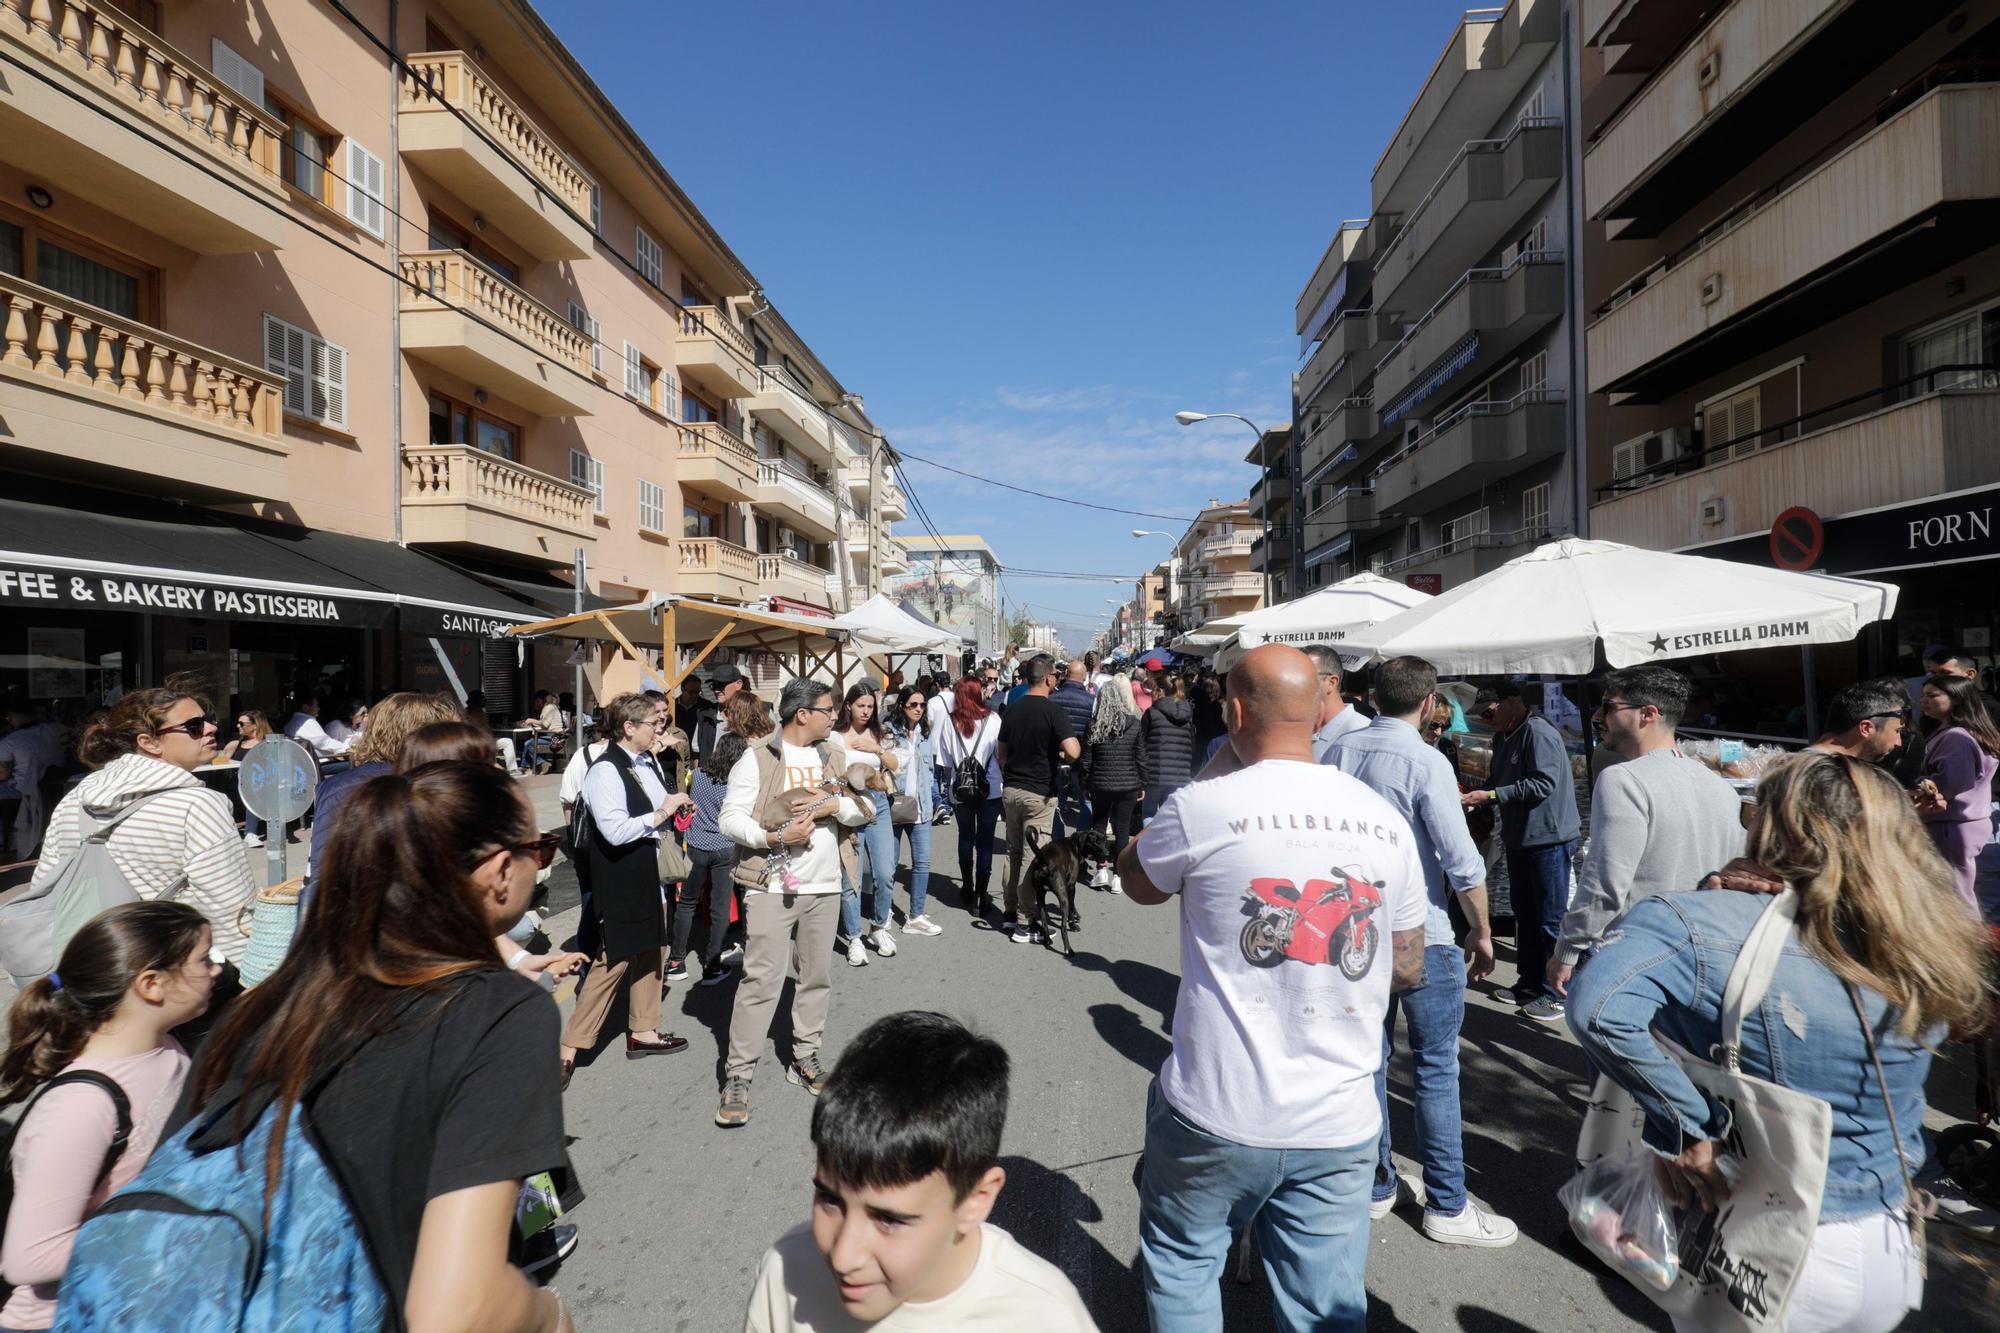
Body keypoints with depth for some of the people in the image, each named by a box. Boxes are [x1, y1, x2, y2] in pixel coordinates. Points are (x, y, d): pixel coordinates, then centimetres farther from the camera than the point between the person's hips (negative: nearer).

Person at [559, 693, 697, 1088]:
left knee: (650, 949, 19)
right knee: (613, 960, -3)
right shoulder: (605, 771, -20)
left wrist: (677, 805, 4)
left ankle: (642, 1030, 35)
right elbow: (615, 831, -28)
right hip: (620, 879, -9)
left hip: (649, 870, 9)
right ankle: (570, 1046, 9)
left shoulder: (648, 761, 6)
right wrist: (661, 813, -21)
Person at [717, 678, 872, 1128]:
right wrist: (775, 837, -21)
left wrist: (833, 806, -10)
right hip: (773, 886, -5)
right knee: (761, 979, -5)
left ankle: (805, 1057, 30)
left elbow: (865, 809, 9)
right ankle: (738, 1075, 6)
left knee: (818, 975, 13)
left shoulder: (836, 756, 9)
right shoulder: (757, 759, -6)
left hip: (825, 887, 5)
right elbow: (730, 820, -8)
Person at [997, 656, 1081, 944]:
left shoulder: (1013, 709, 6)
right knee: (1033, 857, 0)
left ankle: (1011, 912, 26)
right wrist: (1062, 757, -4)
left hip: (1010, 789, 7)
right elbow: (1072, 751, -26)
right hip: (1038, 793, -7)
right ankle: (1025, 924, 5)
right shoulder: (1053, 712, -15)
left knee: (1013, 852, 17)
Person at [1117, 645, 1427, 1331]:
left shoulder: (1201, 808, -16)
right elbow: (1410, 969, 8)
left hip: (1216, 1117, -3)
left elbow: (1136, 882, 5)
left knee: (1181, 1264, 21)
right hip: (1340, 1127, 4)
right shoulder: (1386, 821, -2)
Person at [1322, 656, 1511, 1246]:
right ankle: (1447, 1206, 17)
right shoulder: (1426, 763, -17)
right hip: (1420, 935, -5)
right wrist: (1482, 932, -2)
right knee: (1436, 1068, 7)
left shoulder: (1339, 752, 1)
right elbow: (1462, 862, -16)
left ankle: (1376, 1184, 28)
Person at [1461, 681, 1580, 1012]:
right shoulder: (1503, 738, 12)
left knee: (1551, 920, -1)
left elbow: (1542, 784, -26)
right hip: (1519, 839, 10)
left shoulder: (1538, 733, -17)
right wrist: (1476, 796, -3)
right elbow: (1498, 783, 17)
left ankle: (1555, 994, 10)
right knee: (1525, 916, 17)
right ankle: (1529, 985, 29)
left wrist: (1490, 796, -25)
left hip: (1550, 839, -10)